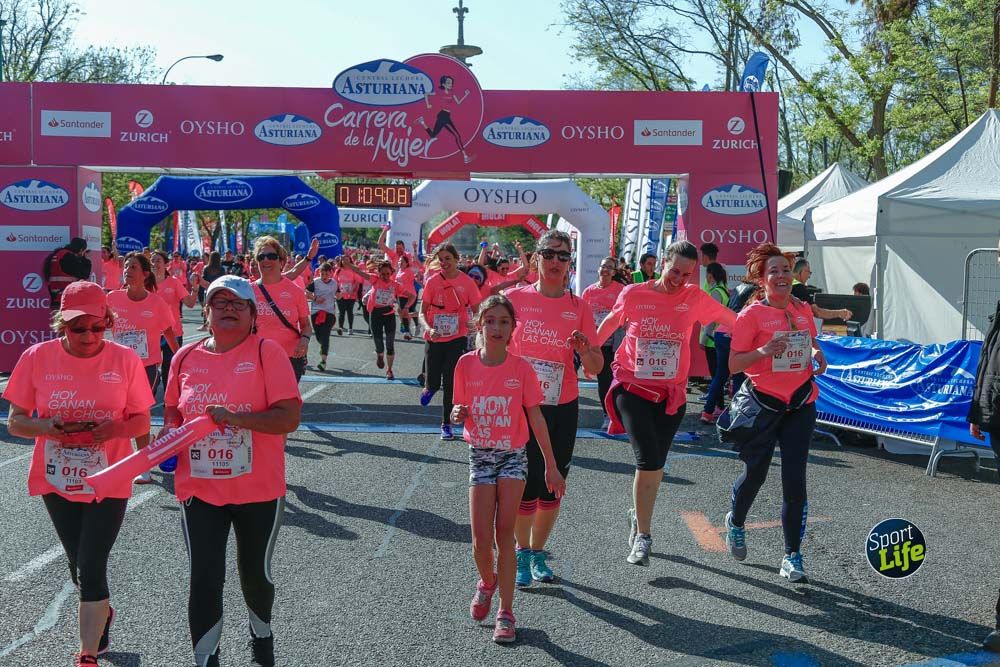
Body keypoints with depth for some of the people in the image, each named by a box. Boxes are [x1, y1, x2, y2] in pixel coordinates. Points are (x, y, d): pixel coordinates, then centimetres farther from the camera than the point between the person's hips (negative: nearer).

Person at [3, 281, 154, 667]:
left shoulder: (125, 359, -9)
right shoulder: (37, 357, -7)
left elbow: (142, 422, -2)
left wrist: (116, 428, -24)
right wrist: (48, 426, -22)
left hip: (108, 483, -2)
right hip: (57, 481, 3)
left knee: (91, 569, -6)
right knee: (80, 568, 18)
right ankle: (102, 614, 47)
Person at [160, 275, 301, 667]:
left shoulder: (267, 352, -9)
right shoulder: (186, 357, 3)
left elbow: (289, 417, -15)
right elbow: (172, 411, 17)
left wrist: (236, 417, -26)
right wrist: (169, 432, -5)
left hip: (258, 490, -2)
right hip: (199, 489, 2)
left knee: (255, 574, 17)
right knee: (204, 580, 0)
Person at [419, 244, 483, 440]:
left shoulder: (467, 282, -5)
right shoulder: (432, 282, -4)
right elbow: (422, 313, -2)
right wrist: (429, 328, -21)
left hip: (456, 339, -1)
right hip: (434, 339, 1)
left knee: (450, 384, 1)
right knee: (433, 382, -1)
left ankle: (446, 425, 15)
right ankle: (429, 388, 36)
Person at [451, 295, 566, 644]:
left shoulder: (522, 368, -7)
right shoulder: (466, 364, -3)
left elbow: (536, 418, -2)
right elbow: (458, 413, 7)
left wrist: (551, 467, -1)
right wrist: (457, 415, -18)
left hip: (513, 456, -1)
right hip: (480, 457, 1)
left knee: (504, 534, -3)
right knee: (481, 538, -4)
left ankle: (506, 612, 7)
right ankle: (487, 582, 29)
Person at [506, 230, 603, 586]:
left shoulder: (580, 307, 1)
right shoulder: (515, 298, -3)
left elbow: (596, 369, 1)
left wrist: (586, 349, -21)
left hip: (563, 408, 2)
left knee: (552, 485, 9)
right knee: (527, 483, -3)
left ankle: (538, 552, 25)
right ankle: (522, 553, 15)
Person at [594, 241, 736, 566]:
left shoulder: (695, 298, -1)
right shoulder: (634, 293, -4)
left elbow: (735, 320, 8)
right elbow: (610, 322, 13)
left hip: (671, 394, 2)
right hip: (632, 388, -2)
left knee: (655, 464, 10)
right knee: (648, 458, -15)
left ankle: (639, 514, 38)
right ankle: (643, 535, -2)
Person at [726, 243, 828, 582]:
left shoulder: (803, 309, 5)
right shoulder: (752, 314, -10)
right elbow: (734, 364, -11)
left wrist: (817, 354, 3)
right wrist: (764, 351, -27)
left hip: (801, 404, 3)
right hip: (763, 403, -3)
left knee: (794, 478, -2)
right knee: (755, 473, 9)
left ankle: (792, 555, 9)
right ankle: (735, 522, 42)